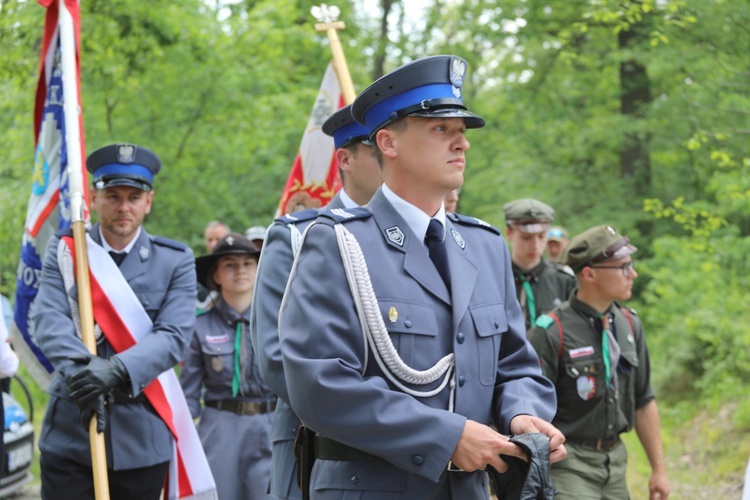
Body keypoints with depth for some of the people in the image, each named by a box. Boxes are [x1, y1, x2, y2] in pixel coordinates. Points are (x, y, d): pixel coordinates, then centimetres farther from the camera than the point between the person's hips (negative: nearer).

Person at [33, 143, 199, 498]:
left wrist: (117, 371, -25)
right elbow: (49, 321, -9)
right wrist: (80, 373, -28)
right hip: (69, 435, 0)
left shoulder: (175, 262, 3)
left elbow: (174, 336, -9)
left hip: (142, 440, 0)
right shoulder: (64, 251, 5)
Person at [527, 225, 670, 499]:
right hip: (568, 464, -7)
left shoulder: (629, 324, 6)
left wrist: (658, 469, 13)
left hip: (615, 462, 7)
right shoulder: (551, 333, -15)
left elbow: (643, 402, 13)